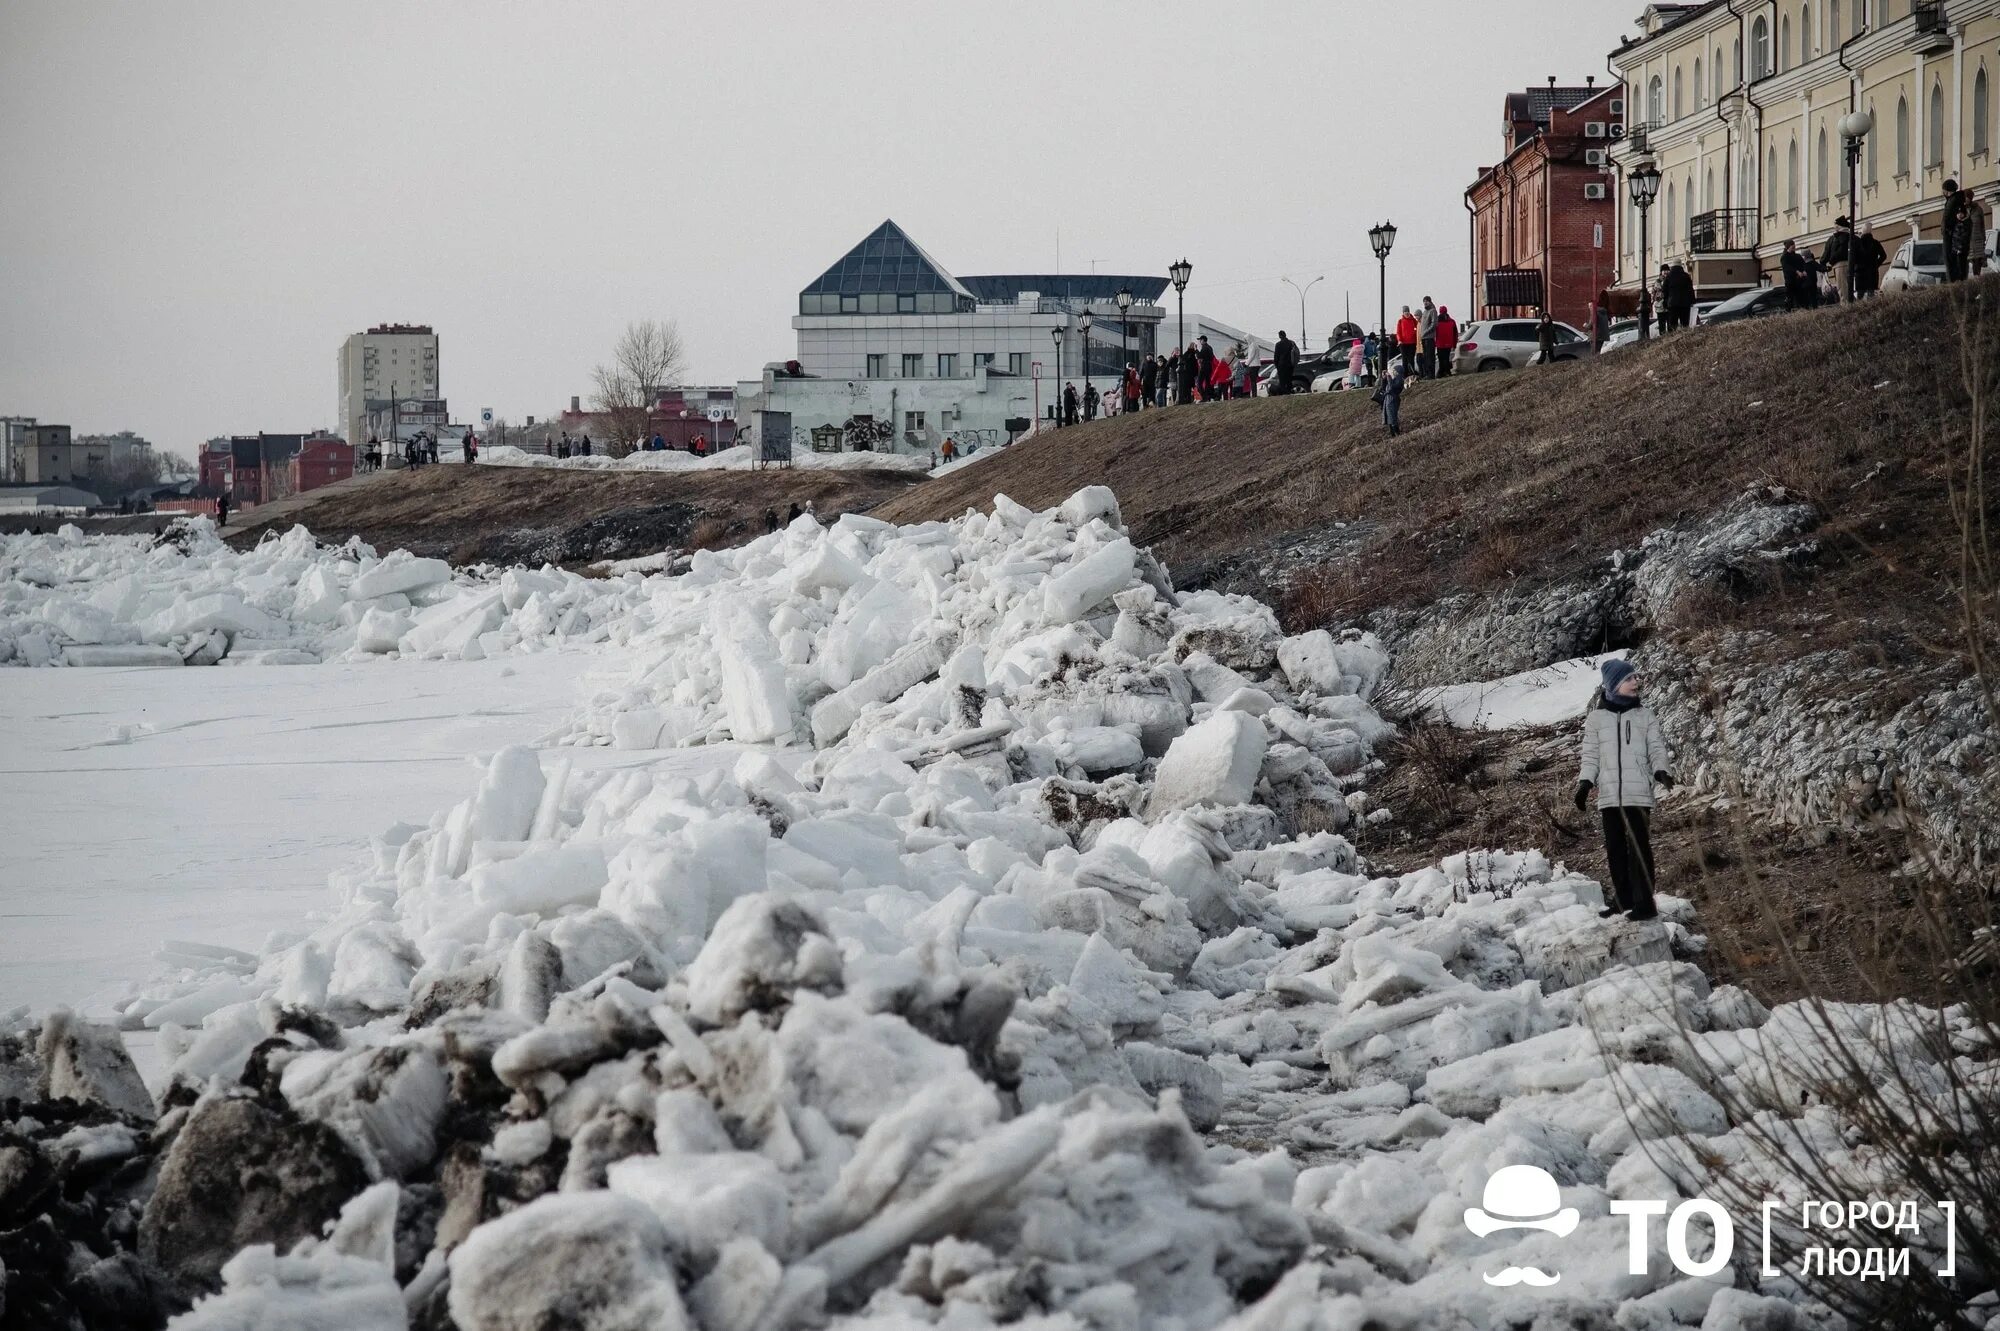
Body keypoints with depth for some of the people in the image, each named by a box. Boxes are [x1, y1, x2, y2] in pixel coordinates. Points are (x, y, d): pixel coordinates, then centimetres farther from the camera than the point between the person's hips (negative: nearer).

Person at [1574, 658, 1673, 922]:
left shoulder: (1645, 715, 5)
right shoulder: (1596, 718, 8)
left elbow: (1657, 749, 3)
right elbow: (1590, 755, 10)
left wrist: (1661, 771, -15)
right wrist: (1585, 782, -1)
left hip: (1638, 793, -2)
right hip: (1609, 794, 2)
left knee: (1639, 848, -7)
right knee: (1615, 849, 7)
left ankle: (1644, 902, -7)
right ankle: (1624, 899, 16)